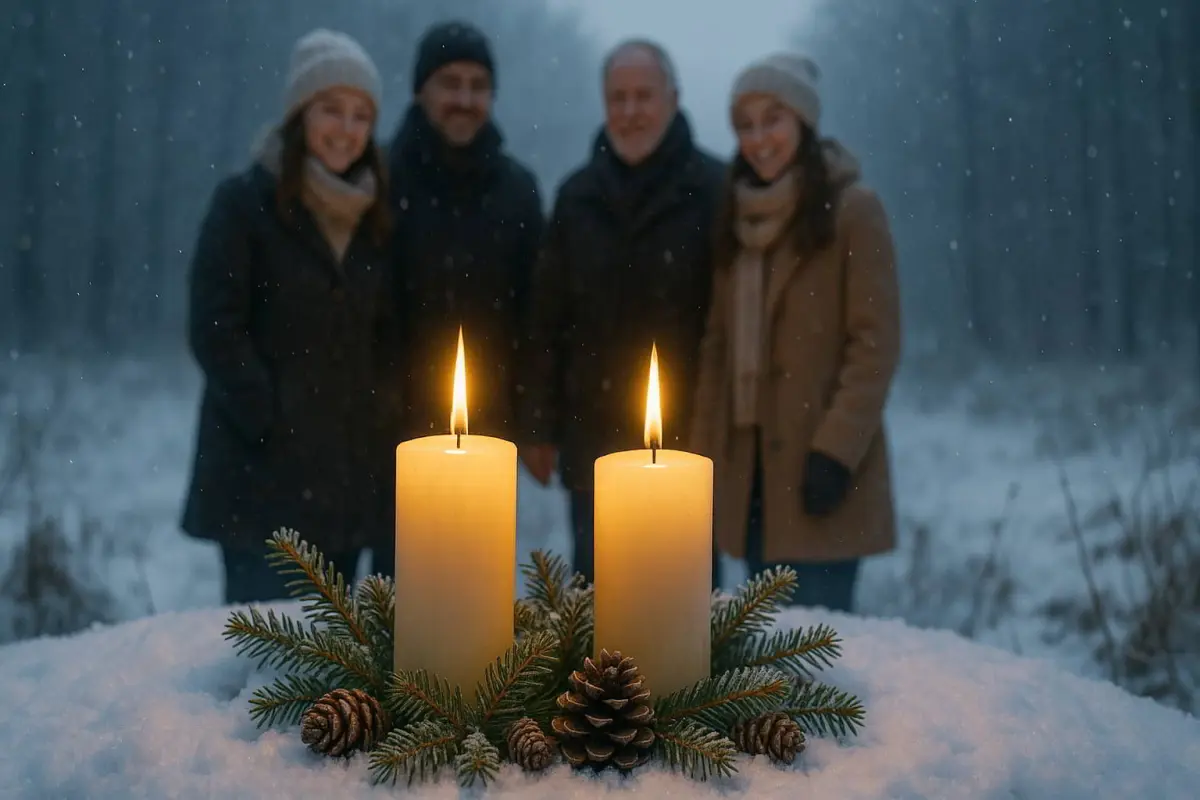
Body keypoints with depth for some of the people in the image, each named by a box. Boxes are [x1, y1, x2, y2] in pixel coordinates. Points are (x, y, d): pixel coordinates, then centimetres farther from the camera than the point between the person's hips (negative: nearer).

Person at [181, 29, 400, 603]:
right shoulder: (245, 203, -4)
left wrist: (378, 417, 2)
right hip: (263, 472, -5)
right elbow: (214, 330, -10)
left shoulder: (373, 217, 12)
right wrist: (271, 424, -13)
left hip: (348, 475, 5)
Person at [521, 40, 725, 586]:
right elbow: (546, 319, 9)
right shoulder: (578, 195, 7)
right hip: (594, 437, 4)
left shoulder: (713, 193, -5)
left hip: (688, 438, -3)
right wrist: (538, 427, 7)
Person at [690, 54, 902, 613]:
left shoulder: (852, 209, -4)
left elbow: (876, 342, -9)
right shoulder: (740, 217, 14)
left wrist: (837, 449, -17)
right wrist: (704, 451, 9)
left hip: (820, 468, -6)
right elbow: (718, 346, 13)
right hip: (750, 469, 6)